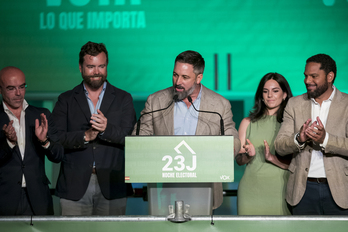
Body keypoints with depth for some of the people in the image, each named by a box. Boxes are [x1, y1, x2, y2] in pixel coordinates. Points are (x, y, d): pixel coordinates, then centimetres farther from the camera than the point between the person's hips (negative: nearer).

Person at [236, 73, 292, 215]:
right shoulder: (248, 123, 11)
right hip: (252, 188, 2)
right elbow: (238, 160, 9)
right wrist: (249, 155, -11)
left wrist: (273, 158, -17)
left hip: (280, 188, -1)